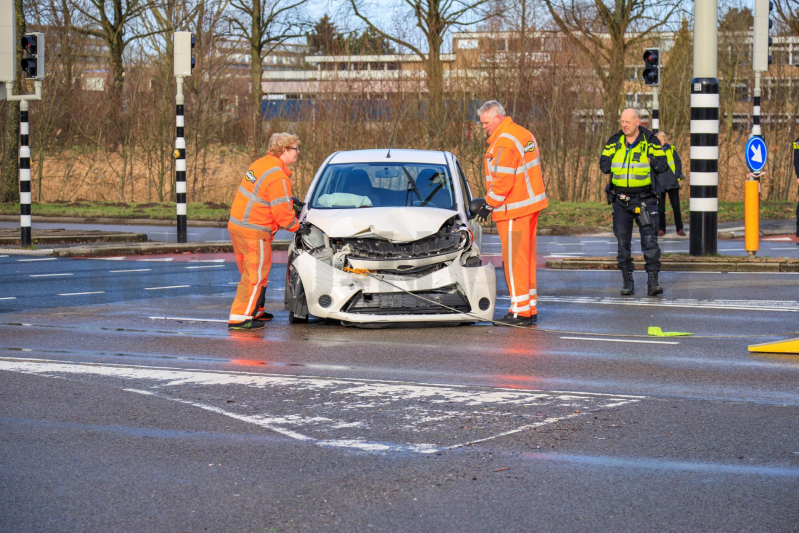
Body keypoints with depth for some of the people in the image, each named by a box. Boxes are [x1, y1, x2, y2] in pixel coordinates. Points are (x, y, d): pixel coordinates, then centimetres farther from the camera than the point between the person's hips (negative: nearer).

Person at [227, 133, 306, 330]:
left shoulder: (260, 164, 10)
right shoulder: (278, 178, -19)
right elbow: (282, 213, -18)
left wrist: (290, 201, 16)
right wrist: (297, 227, -1)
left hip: (237, 224, 10)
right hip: (254, 231, -10)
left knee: (251, 272, 21)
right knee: (255, 275, -3)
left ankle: (255, 311, 33)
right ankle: (239, 318, -2)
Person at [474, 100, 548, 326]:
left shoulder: (504, 142, -18)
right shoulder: (525, 134, 13)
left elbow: (503, 180, -22)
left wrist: (489, 205, -13)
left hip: (513, 210, -10)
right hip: (530, 204, 10)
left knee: (515, 259, -5)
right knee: (527, 256, 14)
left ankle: (520, 311, -4)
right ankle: (530, 308, 19)